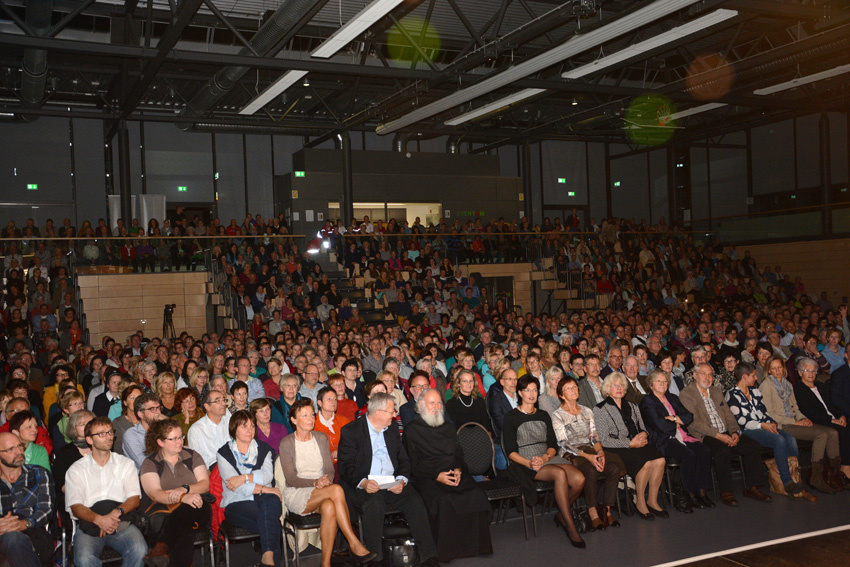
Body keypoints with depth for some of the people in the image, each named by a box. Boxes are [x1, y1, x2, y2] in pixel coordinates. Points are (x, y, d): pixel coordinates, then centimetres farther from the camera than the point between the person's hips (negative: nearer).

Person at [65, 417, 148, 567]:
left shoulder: (126, 464, 17)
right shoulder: (76, 469, 12)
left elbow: (134, 499, 8)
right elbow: (75, 507, 0)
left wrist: (117, 512, -15)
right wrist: (98, 519, -21)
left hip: (121, 522, 1)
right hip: (89, 524, -1)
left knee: (140, 550, -30)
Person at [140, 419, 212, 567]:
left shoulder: (192, 456, 17)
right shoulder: (150, 464, 8)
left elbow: (205, 484, 6)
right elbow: (155, 494, -9)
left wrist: (185, 489, -17)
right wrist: (183, 498, -26)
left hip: (194, 513, 1)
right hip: (161, 511, -1)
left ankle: (161, 548, -55)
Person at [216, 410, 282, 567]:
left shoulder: (264, 449, 16)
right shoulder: (224, 453, 6)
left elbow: (267, 475, -3)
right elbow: (235, 486, -7)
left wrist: (244, 477, -18)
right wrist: (264, 489, -13)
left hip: (264, 498, 2)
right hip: (237, 503, -2)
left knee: (271, 501, -36)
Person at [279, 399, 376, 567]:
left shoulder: (321, 438, 11)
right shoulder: (286, 443, -2)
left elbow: (330, 470, 5)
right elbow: (291, 479, -8)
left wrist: (326, 481, -19)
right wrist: (315, 482, -24)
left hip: (321, 493, 3)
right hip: (296, 495, -3)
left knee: (329, 507, -36)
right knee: (336, 489, -32)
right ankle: (355, 544, -31)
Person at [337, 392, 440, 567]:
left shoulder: (393, 428, 14)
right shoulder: (351, 431, -3)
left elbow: (403, 459, 13)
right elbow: (346, 467, -8)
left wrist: (401, 480, -9)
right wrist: (363, 482, -27)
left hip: (392, 483, 4)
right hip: (363, 486, -4)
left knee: (415, 501, -22)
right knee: (374, 503, -35)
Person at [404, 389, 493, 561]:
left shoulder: (448, 427, 24)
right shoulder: (412, 430, 7)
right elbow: (412, 464, -1)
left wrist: (458, 470, -1)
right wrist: (437, 476, -13)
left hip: (454, 474, 4)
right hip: (427, 477, -4)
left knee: (477, 495, -24)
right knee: (444, 501, -35)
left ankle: (474, 544, -12)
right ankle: (446, 549, -20)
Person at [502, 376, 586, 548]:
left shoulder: (543, 416, 20)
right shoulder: (511, 417, 5)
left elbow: (553, 445, 12)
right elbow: (510, 451, -2)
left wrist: (545, 457, -11)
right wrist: (529, 463, -20)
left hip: (548, 458, 5)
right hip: (524, 463, -5)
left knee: (579, 478, -25)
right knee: (560, 473, -34)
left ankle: (561, 514, 1)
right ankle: (570, 527, -27)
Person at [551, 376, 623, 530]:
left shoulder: (587, 411, 18)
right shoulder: (557, 415, 1)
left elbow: (594, 436, 11)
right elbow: (563, 443, -7)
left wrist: (600, 452, -12)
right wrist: (587, 456, -20)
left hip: (591, 451, 5)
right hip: (571, 455, -5)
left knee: (614, 468, -24)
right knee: (591, 471, -36)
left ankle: (606, 510, -14)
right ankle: (592, 512, -22)